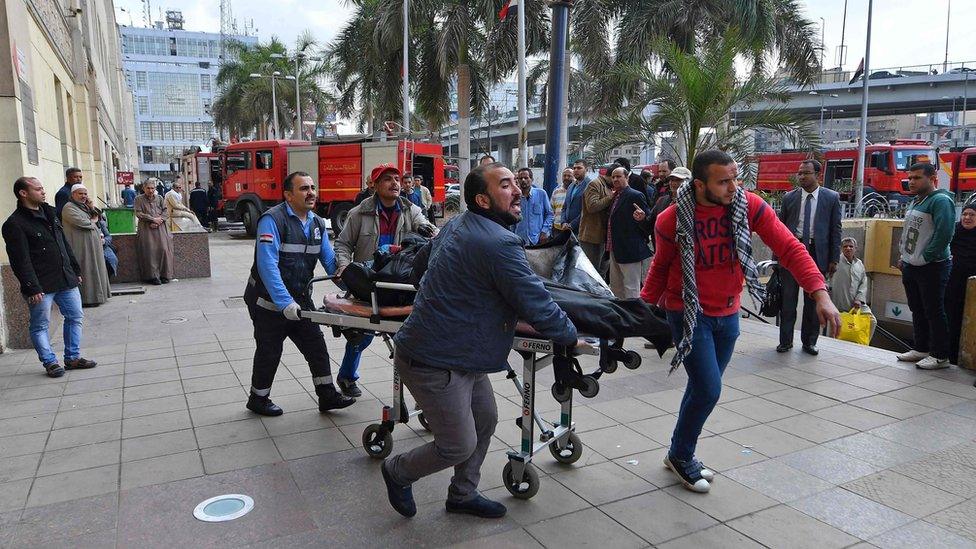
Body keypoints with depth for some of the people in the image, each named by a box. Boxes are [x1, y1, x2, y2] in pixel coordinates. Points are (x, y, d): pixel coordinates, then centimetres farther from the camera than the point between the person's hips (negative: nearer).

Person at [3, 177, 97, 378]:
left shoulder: (49, 212, 12)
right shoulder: (14, 224, -12)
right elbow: (21, 261, -16)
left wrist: (75, 270, 18)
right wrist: (32, 288, -19)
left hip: (66, 279, 8)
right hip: (41, 286, -7)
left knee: (75, 317, 11)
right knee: (40, 325, 4)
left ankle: (73, 358, 22)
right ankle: (50, 362, 16)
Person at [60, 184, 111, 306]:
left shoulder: (85, 206, 19)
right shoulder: (69, 208, -9)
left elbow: (99, 217, 16)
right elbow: (81, 223, -21)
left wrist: (92, 208, -1)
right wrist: (93, 221, -2)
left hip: (93, 245, 9)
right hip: (81, 247, -9)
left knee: (93, 270, 11)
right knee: (85, 271, -8)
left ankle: (96, 295, 17)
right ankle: (86, 298, -5)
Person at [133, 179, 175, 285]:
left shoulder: (159, 198, 15)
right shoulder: (139, 199, 7)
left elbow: (165, 211, 8)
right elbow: (139, 214, -3)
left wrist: (159, 221, -9)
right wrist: (153, 219, -10)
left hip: (160, 228, 2)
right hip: (146, 229, -2)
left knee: (164, 249, -10)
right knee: (150, 251, -12)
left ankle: (165, 275, -4)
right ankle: (153, 276, -9)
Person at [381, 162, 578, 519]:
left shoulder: (455, 225, 5)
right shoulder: (500, 244, -25)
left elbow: (419, 265, 19)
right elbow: (538, 306, -20)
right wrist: (571, 336, -3)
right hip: (437, 362, -10)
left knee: (485, 420, 20)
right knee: (460, 447, 5)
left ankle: (463, 494, 37)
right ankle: (398, 472, 30)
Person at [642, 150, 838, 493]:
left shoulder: (749, 206, -12)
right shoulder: (671, 220, -16)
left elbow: (789, 248, -16)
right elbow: (661, 267, 0)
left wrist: (820, 292, -27)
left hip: (728, 314, 4)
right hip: (688, 313, -4)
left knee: (703, 388, 14)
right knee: (708, 390, -9)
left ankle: (681, 455, 36)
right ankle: (680, 456, 17)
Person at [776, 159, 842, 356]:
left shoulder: (831, 197, 2)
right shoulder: (789, 197, 5)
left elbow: (835, 229, 2)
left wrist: (834, 259, -1)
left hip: (817, 252, -1)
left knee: (813, 300, 7)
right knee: (788, 298, 4)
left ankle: (809, 342, 19)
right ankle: (785, 340, 14)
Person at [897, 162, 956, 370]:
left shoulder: (941, 201, -13)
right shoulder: (915, 202, 16)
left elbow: (944, 234, -21)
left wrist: (924, 259, -18)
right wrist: (904, 257, 13)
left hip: (932, 267, -9)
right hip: (910, 267, 9)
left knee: (934, 312, -3)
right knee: (917, 311, 16)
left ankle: (940, 356, 6)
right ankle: (921, 349, 27)